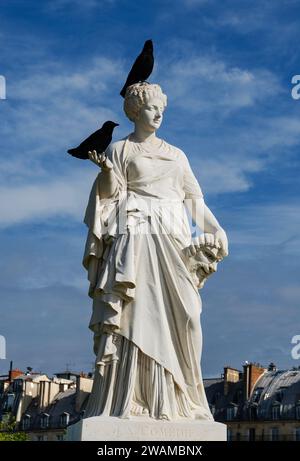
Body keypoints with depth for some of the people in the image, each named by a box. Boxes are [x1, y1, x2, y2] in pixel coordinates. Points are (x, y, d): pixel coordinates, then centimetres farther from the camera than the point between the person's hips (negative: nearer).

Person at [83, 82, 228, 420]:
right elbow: (111, 192, -1)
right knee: (134, 312, -13)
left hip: (172, 240, 5)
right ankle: (121, 400, -14)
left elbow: (194, 197, 18)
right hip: (136, 235, -4)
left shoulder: (176, 155, 22)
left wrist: (215, 229, 6)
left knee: (176, 314, -4)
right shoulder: (120, 149, 10)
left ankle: (170, 399, -1)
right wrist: (107, 172, -21)